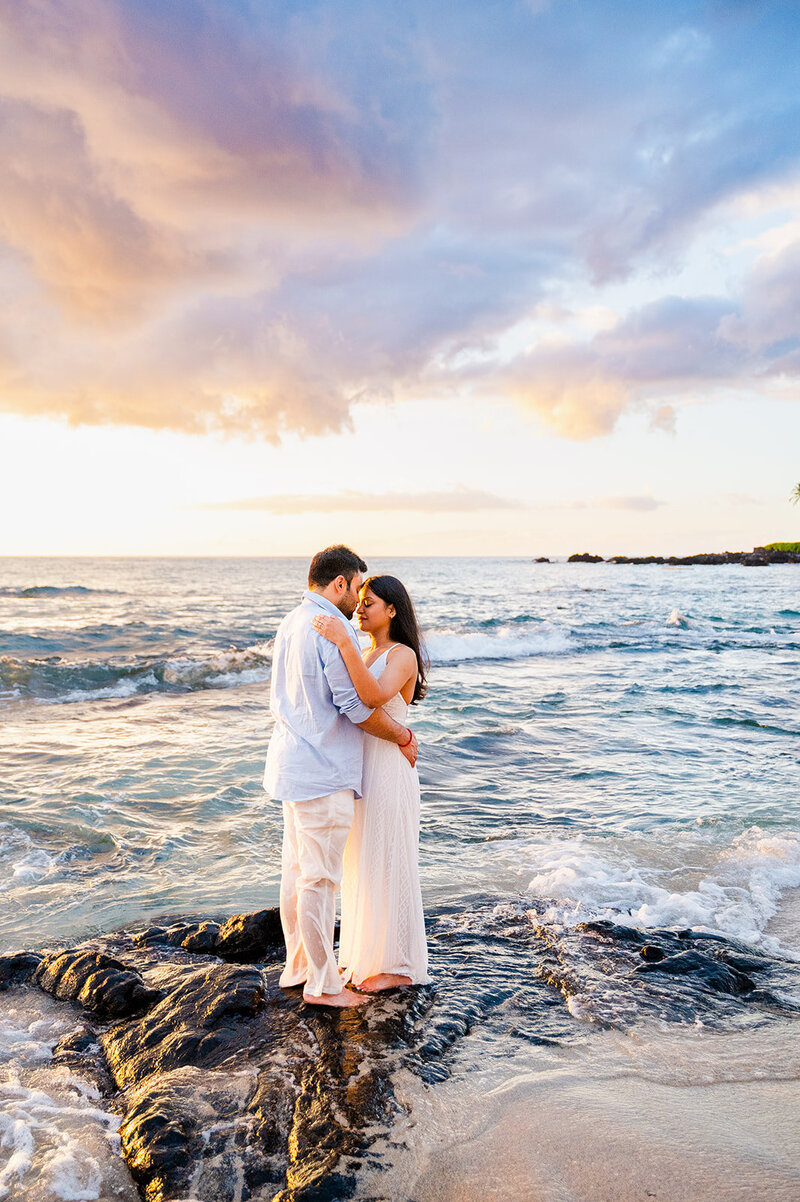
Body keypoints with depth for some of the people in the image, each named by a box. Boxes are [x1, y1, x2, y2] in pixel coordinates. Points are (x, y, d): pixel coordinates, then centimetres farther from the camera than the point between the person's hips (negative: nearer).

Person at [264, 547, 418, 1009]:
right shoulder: (333, 629, -18)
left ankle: (298, 966, 30)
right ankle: (322, 983, 13)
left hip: (293, 763, 10)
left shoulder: (292, 622, 12)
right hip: (323, 771, -10)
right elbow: (356, 706, -19)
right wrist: (405, 736, -3)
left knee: (297, 871, 17)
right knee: (320, 878, 1)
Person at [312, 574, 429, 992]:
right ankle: (365, 953, 32)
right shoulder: (365, 655, 12)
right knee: (360, 863, 16)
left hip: (388, 769, -8)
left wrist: (342, 642, -36)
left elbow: (374, 696, -33)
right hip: (358, 767, 9)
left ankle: (398, 964, 17)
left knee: (387, 865, 2)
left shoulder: (403, 656, -13)